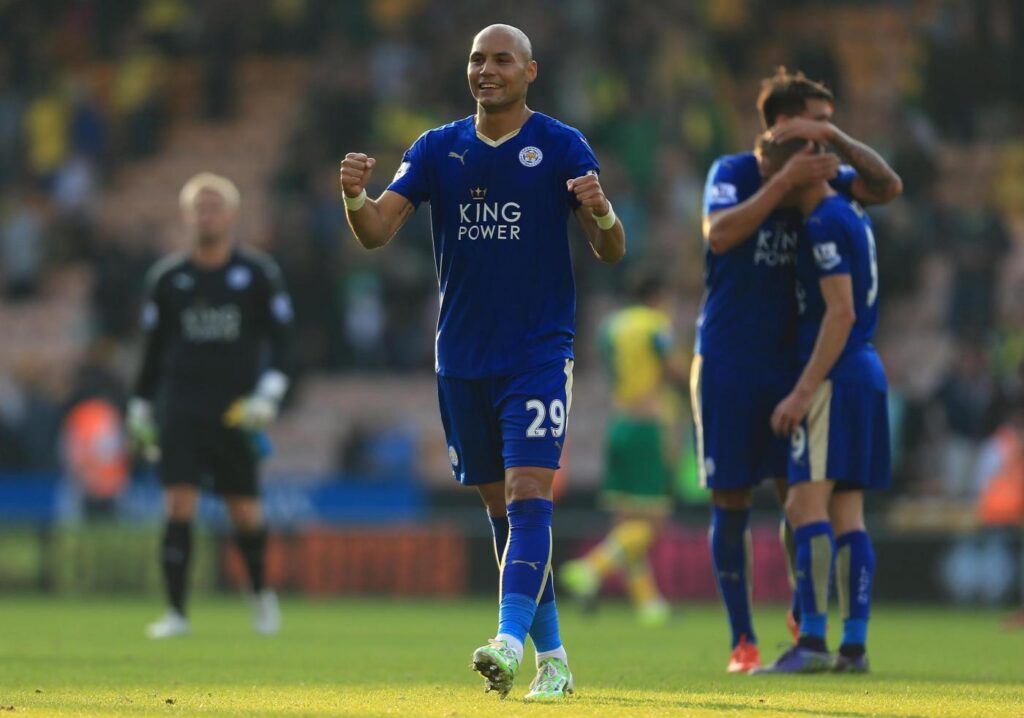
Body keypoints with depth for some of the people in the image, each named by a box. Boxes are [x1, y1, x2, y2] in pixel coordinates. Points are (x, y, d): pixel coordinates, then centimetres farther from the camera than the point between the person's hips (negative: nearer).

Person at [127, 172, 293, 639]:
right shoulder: (167, 277, 8)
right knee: (178, 505, -11)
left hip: (237, 410, -1)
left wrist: (270, 391, -10)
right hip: (180, 404, 1)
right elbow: (153, 347, 15)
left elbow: (279, 336, 4)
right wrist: (141, 407, 14)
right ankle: (176, 612, -8)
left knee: (245, 512, 3)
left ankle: (260, 593, 29)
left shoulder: (259, 273, 3)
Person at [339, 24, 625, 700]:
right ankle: (552, 653, 16)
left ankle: (512, 638, -26)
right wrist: (354, 196, -22)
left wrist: (602, 213, -26)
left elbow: (612, 251, -3)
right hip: (462, 358, 4)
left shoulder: (561, 146, -2)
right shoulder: (438, 149, 8)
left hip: (540, 352, -4)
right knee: (500, 507, 7)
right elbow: (377, 231, 0)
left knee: (528, 492, -17)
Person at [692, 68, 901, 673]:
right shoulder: (732, 173, -6)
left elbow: (889, 187, -2)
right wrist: (785, 180, -27)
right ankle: (743, 641, 5)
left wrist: (835, 140, -13)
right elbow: (720, 233, -24)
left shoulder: (820, 177, 7)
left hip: (790, 362, 4)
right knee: (731, 502, 0)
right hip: (729, 364, -4)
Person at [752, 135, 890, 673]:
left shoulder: (825, 224, -13)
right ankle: (853, 646, 5)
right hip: (867, 374, 10)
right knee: (846, 514, 8)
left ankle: (812, 641, -19)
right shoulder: (853, 218, 16)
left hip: (836, 376, -10)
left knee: (807, 503, -13)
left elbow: (841, 312, -19)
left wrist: (803, 391, -19)